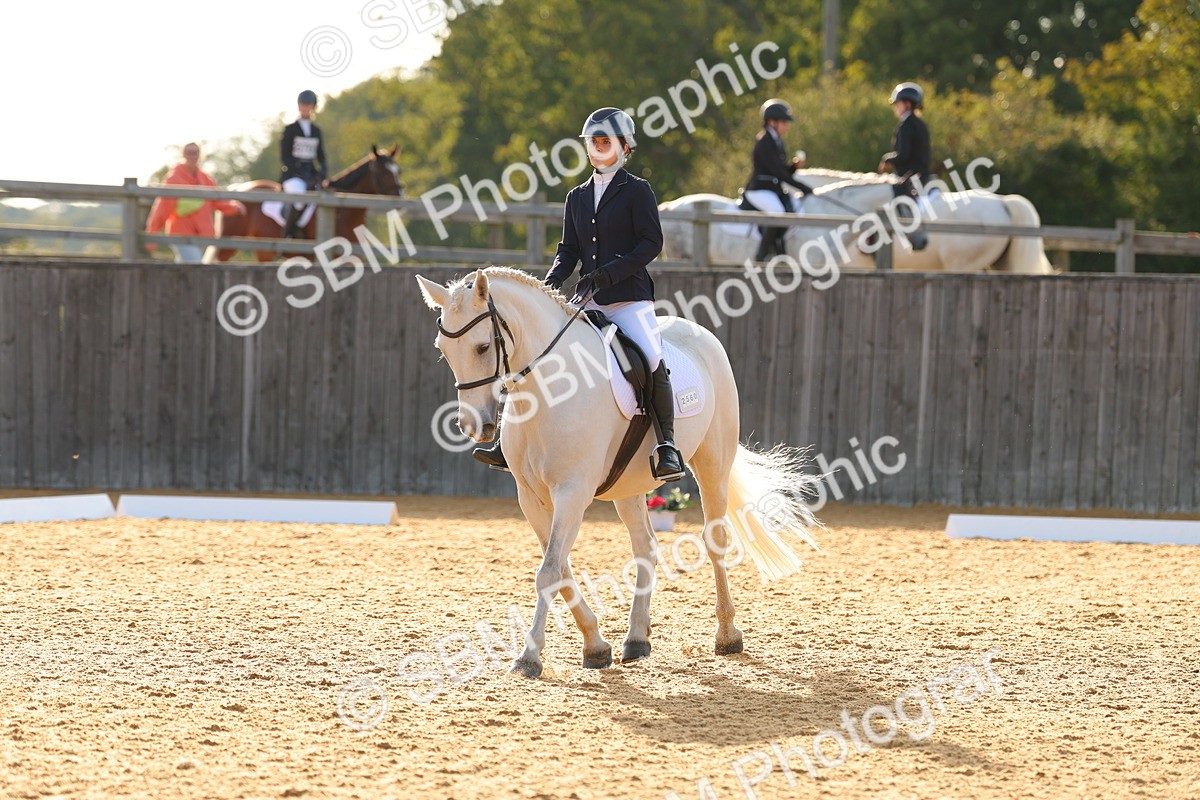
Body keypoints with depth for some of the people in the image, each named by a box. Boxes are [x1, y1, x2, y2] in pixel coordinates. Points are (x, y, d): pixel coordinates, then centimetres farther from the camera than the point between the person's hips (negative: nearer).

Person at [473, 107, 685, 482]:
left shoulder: (637, 191, 0)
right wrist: (552, 281, -3)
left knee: (653, 361, -23)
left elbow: (652, 243, -8)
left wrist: (610, 271, -18)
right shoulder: (577, 197, 16)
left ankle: (667, 446, -15)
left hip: (630, 298, -5)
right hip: (587, 300, 5)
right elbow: (568, 249, 16)